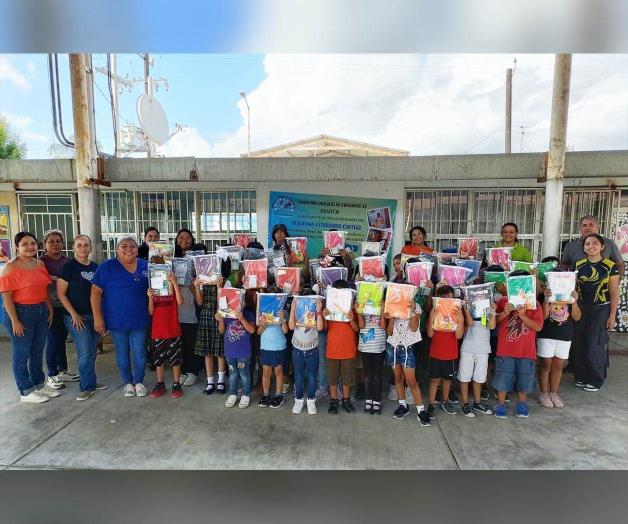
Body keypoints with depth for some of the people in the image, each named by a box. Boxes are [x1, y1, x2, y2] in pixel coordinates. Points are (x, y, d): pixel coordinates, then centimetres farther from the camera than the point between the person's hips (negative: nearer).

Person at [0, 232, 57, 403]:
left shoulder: (40, 264, 7)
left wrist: (50, 310, 8)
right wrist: (15, 321, -16)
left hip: (41, 311, 6)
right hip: (21, 312, -6)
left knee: (38, 351, 16)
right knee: (22, 353, 7)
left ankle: (39, 384, 32)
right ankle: (26, 392, 20)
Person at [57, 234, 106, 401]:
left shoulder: (96, 267, 7)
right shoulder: (68, 267, -7)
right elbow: (61, 293, -9)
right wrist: (74, 314, -13)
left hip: (94, 315, 5)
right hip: (76, 317, -5)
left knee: (92, 352, 13)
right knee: (84, 353, -3)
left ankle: (88, 382, 26)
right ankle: (88, 386, 10)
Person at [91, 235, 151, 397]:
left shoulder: (146, 266, 2)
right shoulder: (107, 267, -4)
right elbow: (96, 293, -6)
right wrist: (98, 318, -10)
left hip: (139, 319, 1)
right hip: (117, 321, -1)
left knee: (139, 352, 5)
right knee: (122, 352, 12)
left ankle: (139, 382, 24)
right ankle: (128, 383, 29)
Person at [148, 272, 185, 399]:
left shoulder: (174, 288, -2)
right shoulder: (153, 289, 5)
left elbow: (180, 302, -22)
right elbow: (151, 312, 1)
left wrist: (174, 282, -27)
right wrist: (150, 298, -15)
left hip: (174, 331, -3)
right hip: (157, 332, 3)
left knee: (175, 359, 6)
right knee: (158, 360, 13)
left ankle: (176, 385, 18)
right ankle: (160, 385, 27)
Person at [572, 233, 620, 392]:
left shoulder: (610, 266, -5)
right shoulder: (578, 265, 4)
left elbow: (614, 293, -3)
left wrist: (612, 315, -6)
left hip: (601, 309, -3)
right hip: (580, 308, 3)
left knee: (595, 344, -1)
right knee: (579, 343, 7)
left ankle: (596, 380, 15)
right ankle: (581, 376, 22)